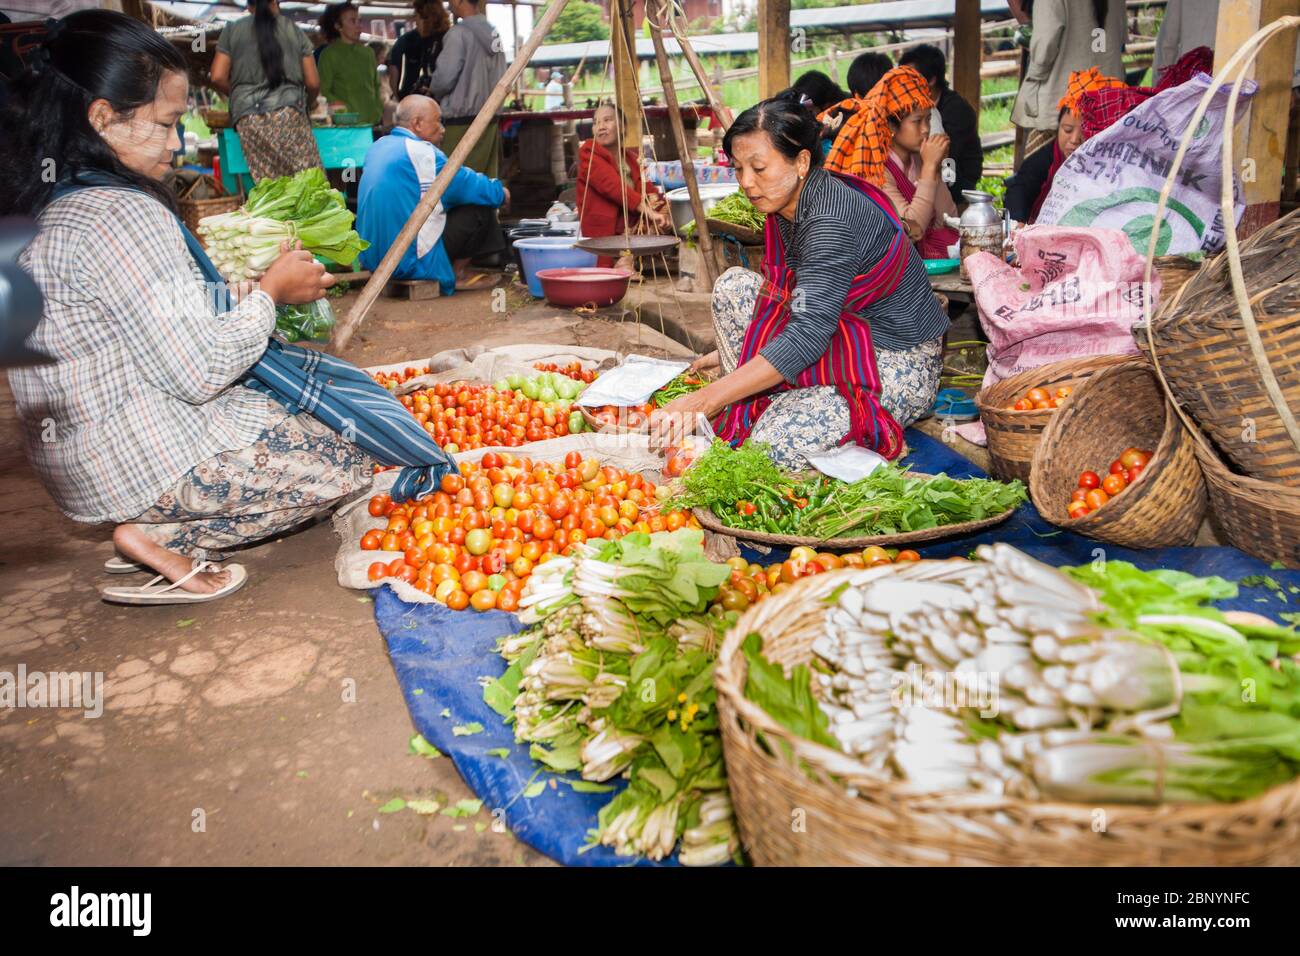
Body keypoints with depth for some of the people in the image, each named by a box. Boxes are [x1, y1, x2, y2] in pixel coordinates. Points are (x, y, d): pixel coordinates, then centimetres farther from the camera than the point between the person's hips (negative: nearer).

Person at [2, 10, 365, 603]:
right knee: (346, 470, 0)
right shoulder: (122, 215, -23)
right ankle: (162, 538, -4)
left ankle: (155, 524, 8)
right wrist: (270, 292, -9)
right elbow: (199, 371, -23)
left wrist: (239, 291, 8)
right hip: (145, 460, -10)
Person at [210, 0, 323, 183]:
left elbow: (218, 78, 8)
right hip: (288, 111, -1)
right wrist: (306, 105, 33)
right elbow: (313, 83, 13)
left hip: (248, 116, 2)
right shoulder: (294, 30, 15)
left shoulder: (232, 30, 16)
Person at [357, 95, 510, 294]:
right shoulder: (421, 153, -16)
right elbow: (470, 185, -8)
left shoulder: (378, 146, 11)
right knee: (480, 209, -1)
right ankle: (456, 273, 12)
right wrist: (500, 193, 12)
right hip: (410, 261, -9)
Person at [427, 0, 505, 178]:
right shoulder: (493, 33, 8)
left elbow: (444, 78, -14)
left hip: (462, 121, -7)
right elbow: (501, 78, 12)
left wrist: (433, 92, 5)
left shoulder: (459, 33, -13)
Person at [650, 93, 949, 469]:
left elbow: (807, 337, -36)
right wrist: (728, 353, 18)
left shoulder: (831, 220, -27)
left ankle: (874, 433, -1)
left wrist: (703, 400, -39)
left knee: (775, 444, -27)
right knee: (733, 286, 0)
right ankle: (748, 409, 0)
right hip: (841, 334, 9)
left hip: (898, 365, -9)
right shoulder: (787, 204, 1)